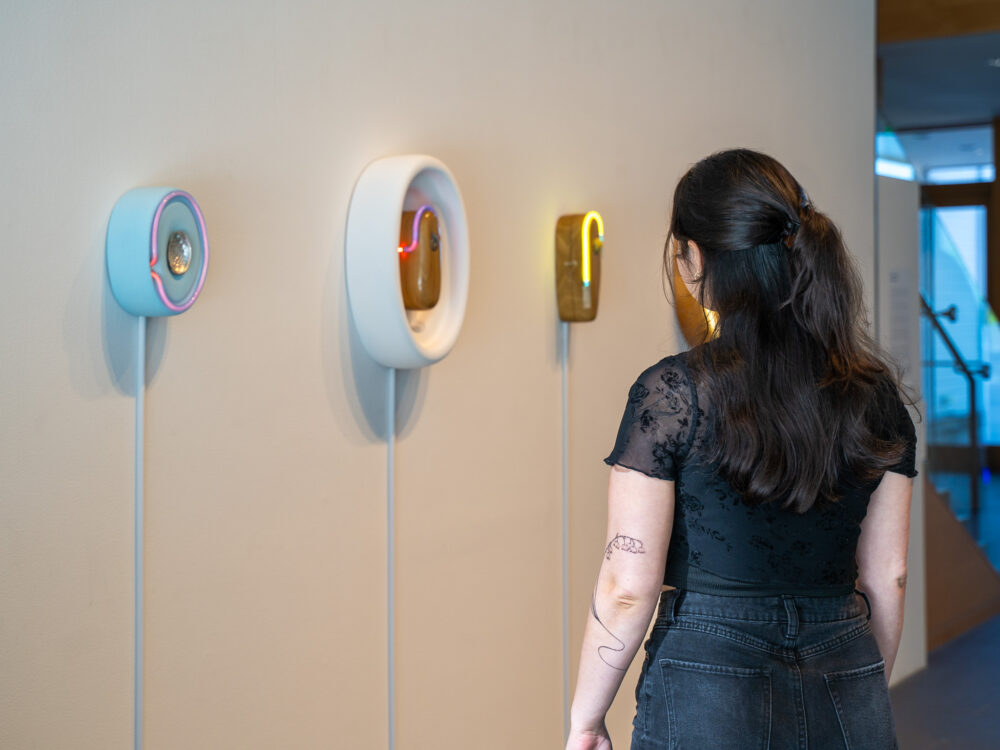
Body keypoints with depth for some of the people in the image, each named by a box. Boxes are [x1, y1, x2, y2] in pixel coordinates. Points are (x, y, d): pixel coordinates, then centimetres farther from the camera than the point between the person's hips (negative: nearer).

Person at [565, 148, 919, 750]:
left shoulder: (671, 393, -13)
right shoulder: (876, 392, 2)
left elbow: (628, 588, -12)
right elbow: (887, 576, 8)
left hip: (709, 694, -4)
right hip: (848, 695, 4)